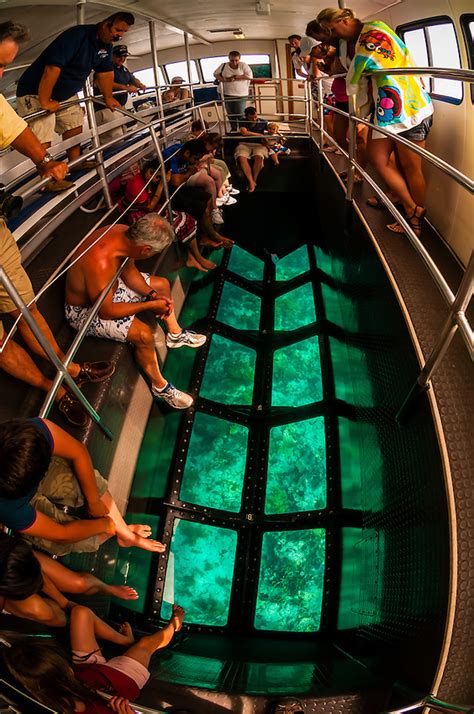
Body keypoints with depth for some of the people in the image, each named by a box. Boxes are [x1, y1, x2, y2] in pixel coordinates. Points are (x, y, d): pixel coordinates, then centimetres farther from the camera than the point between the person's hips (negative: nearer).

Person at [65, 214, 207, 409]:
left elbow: (129, 270, 0)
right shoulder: (101, 263, -41)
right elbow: (105, 311, -30)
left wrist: (152, 294, -13)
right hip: (85, 309, -8)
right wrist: (150, 305, -24)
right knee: (144, 334, -26)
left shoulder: (124, 232, -17)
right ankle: (159, 386, -2)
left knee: (162, 284, 13)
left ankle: (175, 334, 33)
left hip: (109, 286, 9)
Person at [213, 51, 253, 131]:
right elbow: (216, 74, 8)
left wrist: (235, 77, -18)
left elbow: (250, 76, -17)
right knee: (230, 114, 12)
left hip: (241, 95, -4)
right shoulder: (224, 66, 4)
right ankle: (233, 129, 29)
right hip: (228, 94, 4)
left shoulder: (243, 65, -5)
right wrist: (224, 79, -13)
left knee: (240, 114, -6)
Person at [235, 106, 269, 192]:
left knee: (259, 157, -36)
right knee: (241, 158, -34)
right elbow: (244, 132, -14)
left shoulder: (262, 122, 10)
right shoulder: (243, 122, 4)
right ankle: (251, 182, -33)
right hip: (245, 144, 0)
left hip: (259, 144, 0)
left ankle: (254, 180, -22)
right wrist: (260, 135, -10)